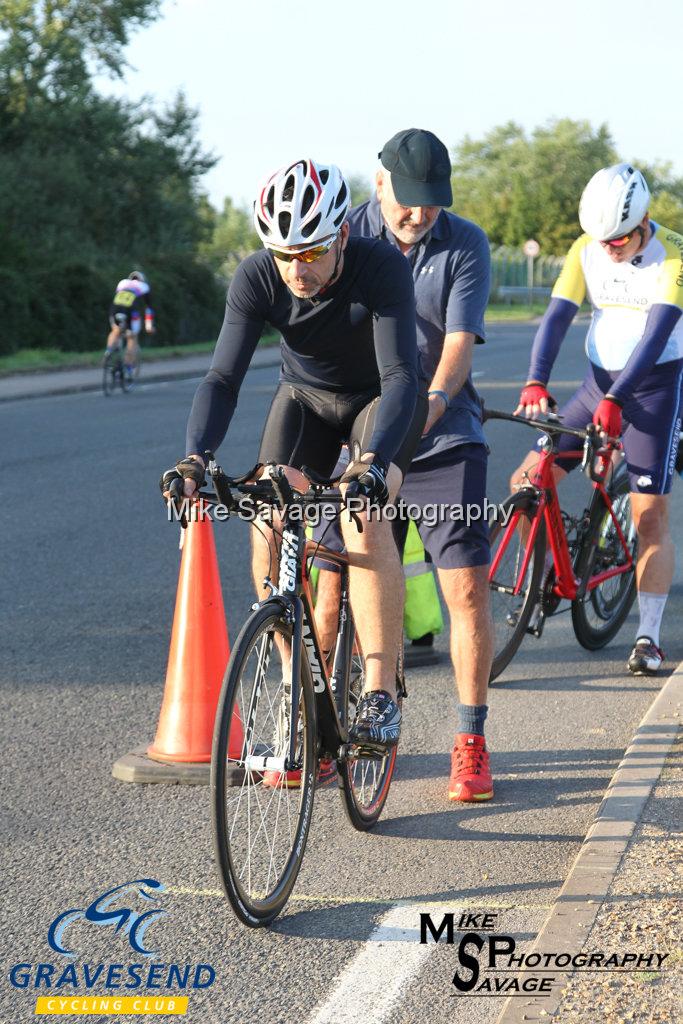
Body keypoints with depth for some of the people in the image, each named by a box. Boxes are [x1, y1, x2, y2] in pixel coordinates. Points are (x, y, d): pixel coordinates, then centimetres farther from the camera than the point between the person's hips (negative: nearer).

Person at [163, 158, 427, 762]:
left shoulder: (382, 268, -33)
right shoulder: (257, 279, -24)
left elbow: (401, 377, -39)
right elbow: (224, 377, -26)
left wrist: (372, 461, -55)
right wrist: (195, 460, -43)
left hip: (380, 400, -3)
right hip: (306, 397, 4)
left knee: (364, 520, -29)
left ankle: (380, 693, -22)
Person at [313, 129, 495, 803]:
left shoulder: (465, 246, -3)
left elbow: (460, 342, -13)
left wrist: (429, 405, -33)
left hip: (445, 439, -1)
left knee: (467, 587, -8)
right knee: (334, 591, -1)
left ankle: (470, 744, 3)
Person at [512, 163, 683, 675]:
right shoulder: (586, 250, -2)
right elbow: (558, 316, -9)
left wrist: (616, 399, -34)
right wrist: (535, 383, -25)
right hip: (600, 379, 5)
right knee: (526, 483, -3)